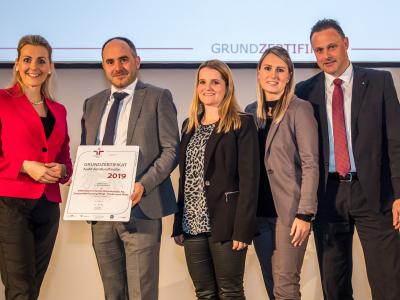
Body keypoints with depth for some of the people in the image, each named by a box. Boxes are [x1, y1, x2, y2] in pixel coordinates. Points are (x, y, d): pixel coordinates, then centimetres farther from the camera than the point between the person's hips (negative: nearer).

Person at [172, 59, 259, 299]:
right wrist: (179, 225, 8)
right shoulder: (190, 126, 15)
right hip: (193, 225, 6)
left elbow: (249, 179, -10)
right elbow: (185, 177, 15)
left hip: (225, 225, -6)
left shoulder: (242, 124, -4)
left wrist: (242, 228, -17)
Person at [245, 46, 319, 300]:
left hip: (289, 210, -5)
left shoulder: (300, 109, -5)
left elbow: (310, 164, -9)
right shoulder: (251, 111, 11)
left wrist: (305, 213, -15)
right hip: (259, 211, 5)